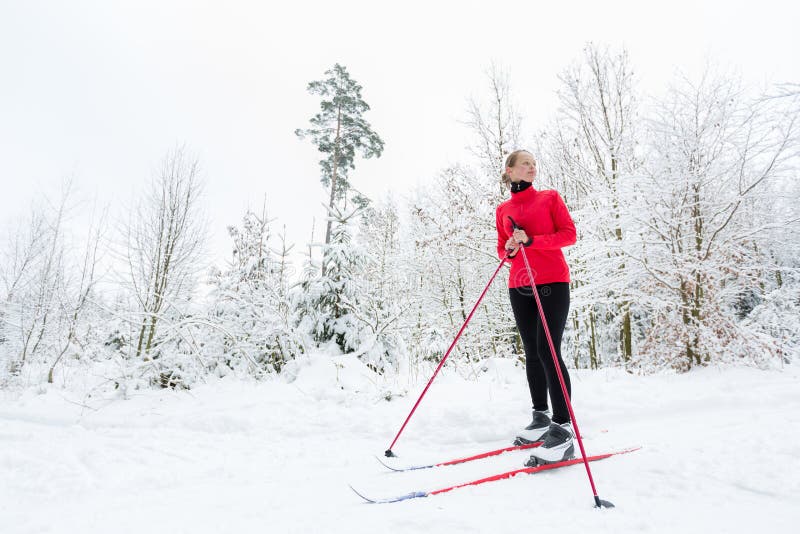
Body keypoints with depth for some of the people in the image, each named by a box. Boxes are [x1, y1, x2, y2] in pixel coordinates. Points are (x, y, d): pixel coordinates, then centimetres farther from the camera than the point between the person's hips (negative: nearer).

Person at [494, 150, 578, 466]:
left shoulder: (550, 197, 6)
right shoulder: (503, 210, 14)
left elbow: (569, 234, -2)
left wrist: (531, 241, -14)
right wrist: (509, 249, -6)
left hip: (552, 282, -4)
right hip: (519, 286, 4)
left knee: (548, 350, -13)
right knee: (532, 353, 8)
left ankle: (563, 429, -8)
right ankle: (541, 417, 21)